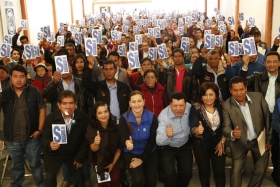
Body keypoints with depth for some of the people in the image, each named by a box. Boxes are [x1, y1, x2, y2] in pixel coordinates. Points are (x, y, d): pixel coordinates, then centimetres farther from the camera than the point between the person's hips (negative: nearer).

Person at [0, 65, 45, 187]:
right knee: (16, 166, 21)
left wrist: (39, 130, -7)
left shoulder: (34, 92, -7)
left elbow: (42, 110, -2)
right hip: (12, 138, 2)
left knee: (35, 164, 15)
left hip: (32, 137, -1)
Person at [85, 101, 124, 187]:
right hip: (99, 159, 0)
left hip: (114, 158, 0)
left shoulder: (116, 125, -19)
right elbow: (93, 149, -24)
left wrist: (113, 163, -2)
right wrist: (96, 143, -47)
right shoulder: (92, 128, -21)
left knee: (115, 180, -6)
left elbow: (119, 147, -8)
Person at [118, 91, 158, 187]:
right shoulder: (124, 118, -16)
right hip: (131, 154, -1)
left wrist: (142, 159, -10)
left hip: (149, 153, 2)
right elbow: (123, 138, -23)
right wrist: (127, 142, -47)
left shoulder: (152, 117, -14)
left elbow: (152, 140, -9)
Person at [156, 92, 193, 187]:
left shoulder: (189, 108, -22)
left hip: (185, 146, 3)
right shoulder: (163, 116, -30)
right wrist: (166, 135, -57)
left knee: (187, 173, 4)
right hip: (167, 148, -3)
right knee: (169, 174, -16)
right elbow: (159, 142, -38)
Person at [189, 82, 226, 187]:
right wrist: (197, 131, -46)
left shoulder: (221, 107, -8)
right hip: (201, 145, -1)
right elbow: (193, 127, -24)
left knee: (220, 171, 6)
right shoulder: (195, 108, -15)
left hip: (218, 144, 2)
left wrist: (222, 142, -4)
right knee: (204, 171, 12)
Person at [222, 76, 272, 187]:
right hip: (240, 143, -2)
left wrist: (269, 139, 0)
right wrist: (232, 133, -43)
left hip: (260, 141, 2)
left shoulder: (258, 97, -14)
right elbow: (225, 128, -20)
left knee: (260, 170, 14)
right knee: (236, 171, 4)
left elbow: (267, 118, -5)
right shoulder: (226, 106, -18)